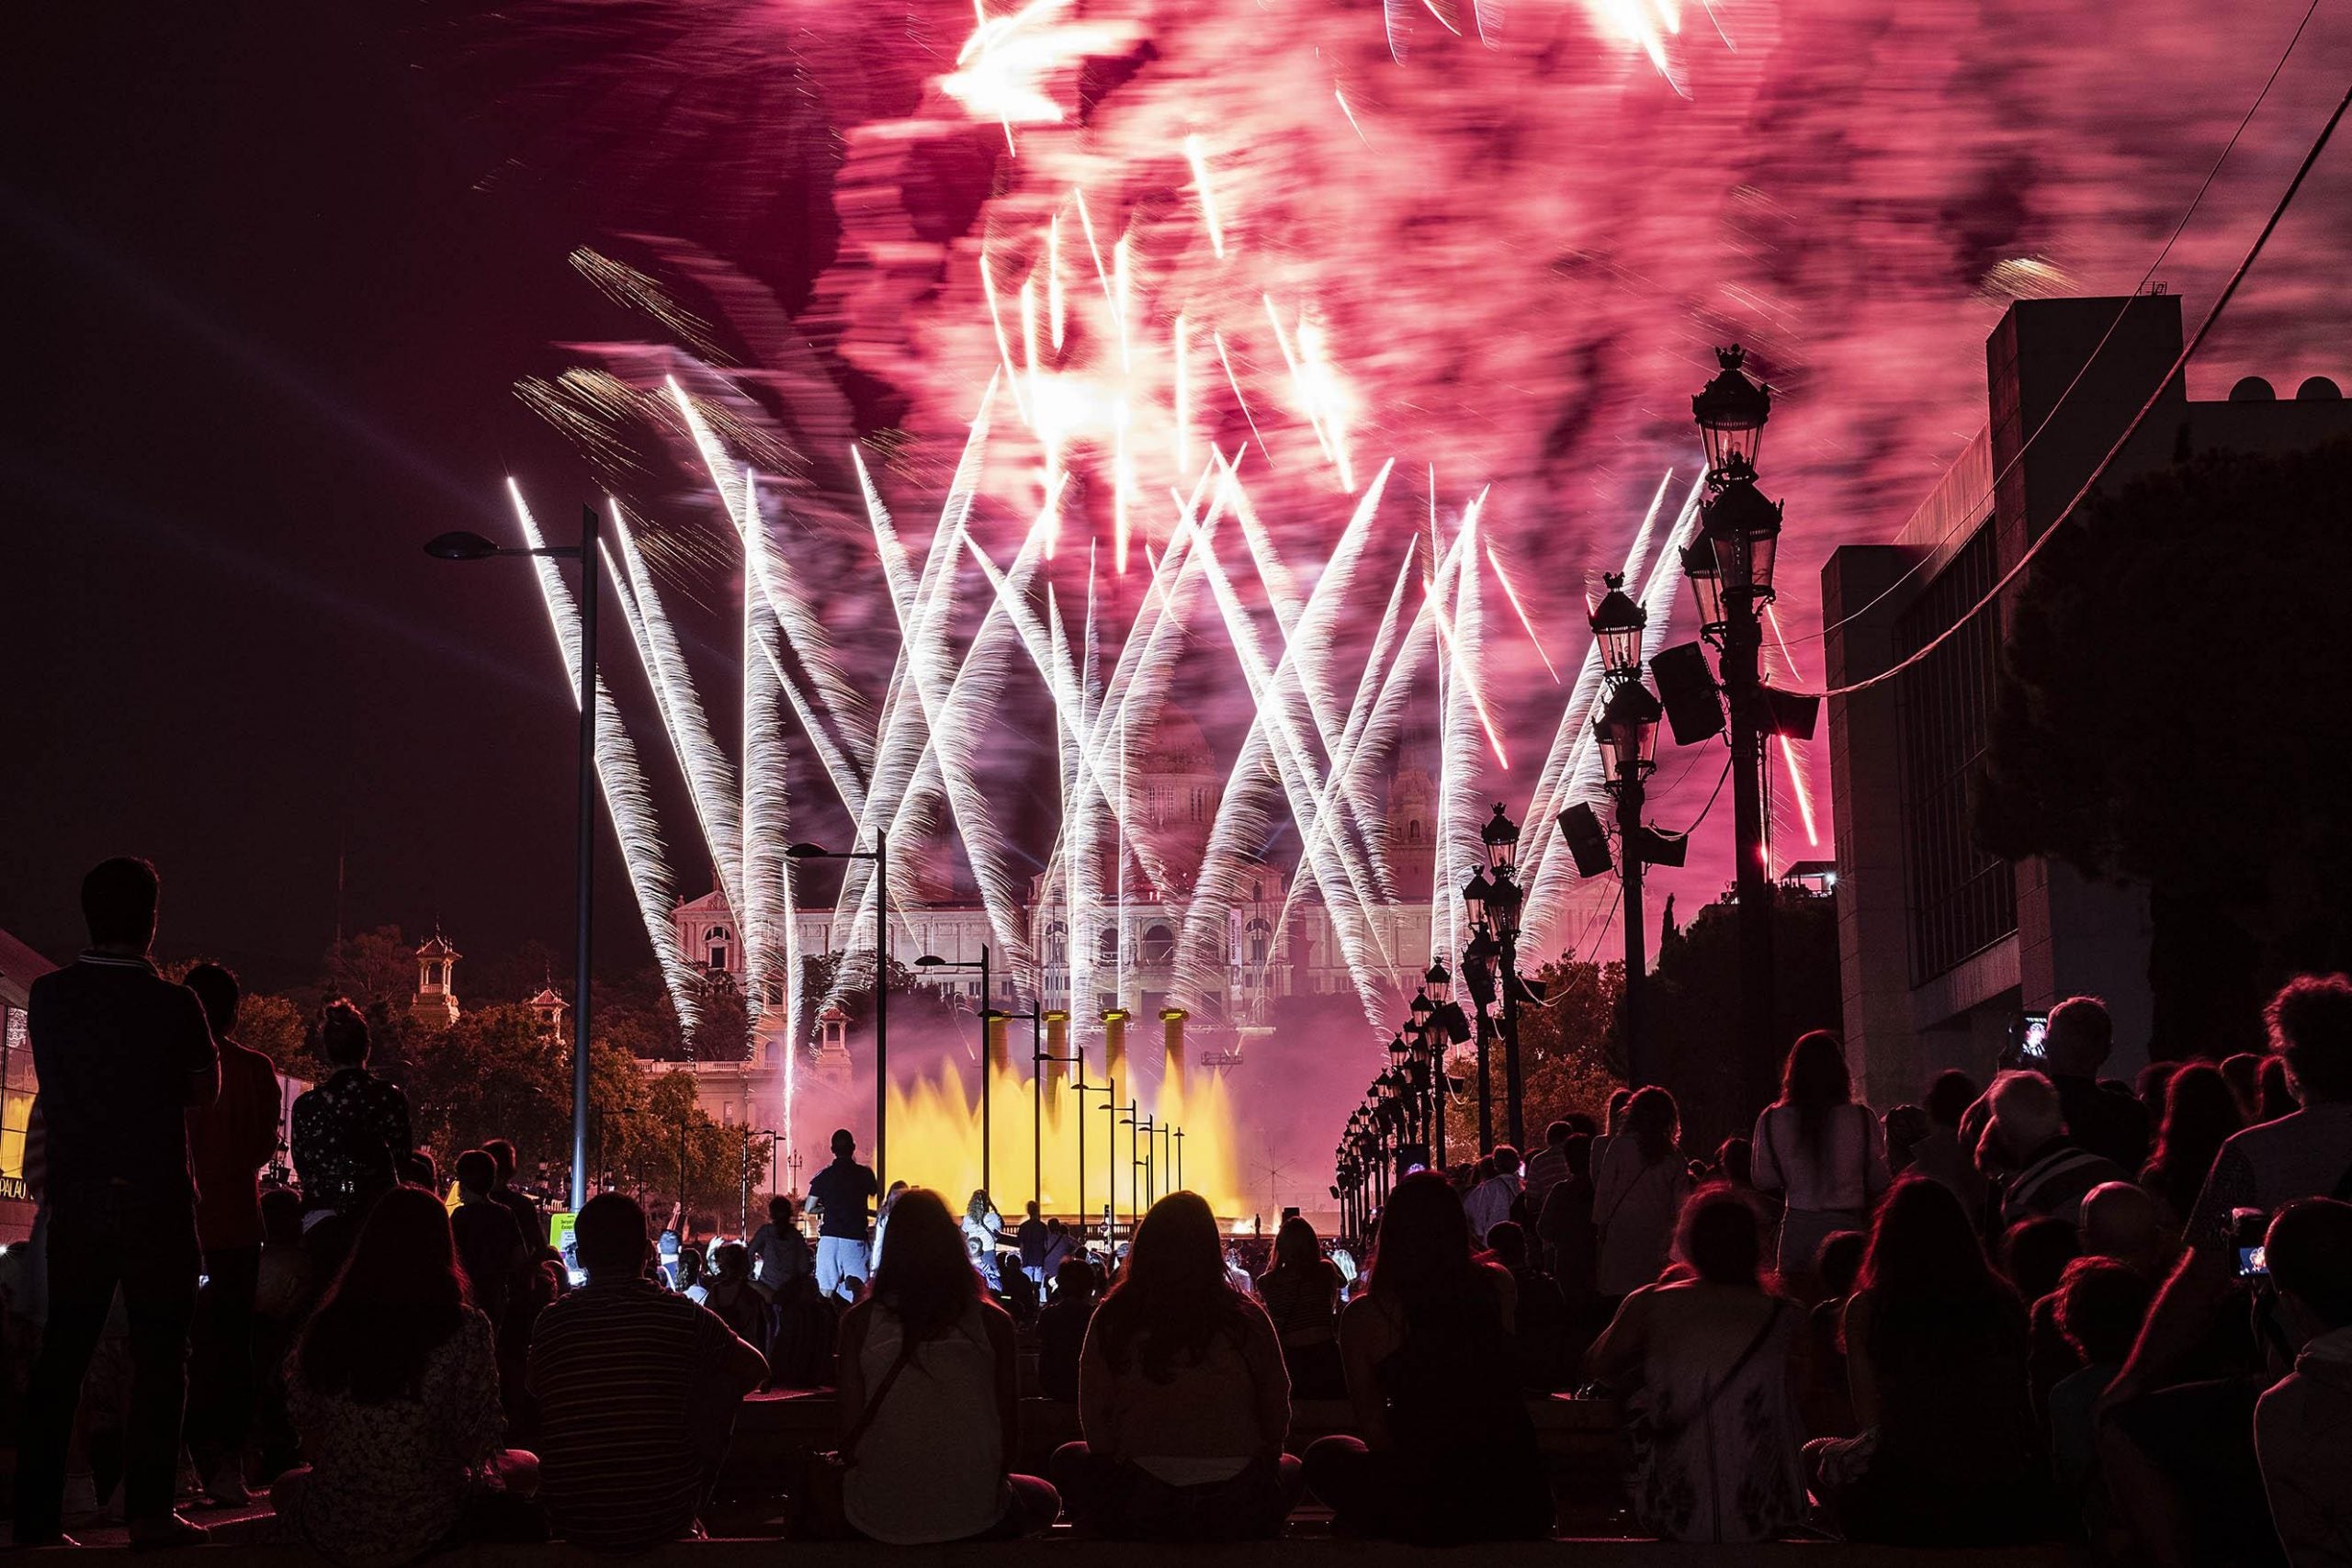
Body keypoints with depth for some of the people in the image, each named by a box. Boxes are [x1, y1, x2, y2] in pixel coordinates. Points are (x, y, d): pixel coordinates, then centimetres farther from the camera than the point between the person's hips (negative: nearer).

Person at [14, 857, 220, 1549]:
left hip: (74, 1200, 4)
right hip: (155, 1201, -4)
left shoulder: (48, 996, -1)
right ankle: (149, 1510, 2)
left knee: (61, 1355, 10)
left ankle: (36, 1513, 10)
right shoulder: (173, 1005, -12)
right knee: (158, 1355, 4)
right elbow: (204, 1091, 3)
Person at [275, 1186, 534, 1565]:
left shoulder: (325, 1325, -5)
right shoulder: (464, 1329, -14)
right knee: (526, 1467, 25)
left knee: (286, 1485, 37)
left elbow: (310, 1444, 4)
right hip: (427, 1531, -3)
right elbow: (476, 1443, -13)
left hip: (331, 1534, 3)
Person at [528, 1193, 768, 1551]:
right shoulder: (685, 1316, -8)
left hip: (572, 1523, 2)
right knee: (722, 1380, 16)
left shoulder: (550, 1323, -4)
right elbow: (755, 1368, 9)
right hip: (664, 1519, -2)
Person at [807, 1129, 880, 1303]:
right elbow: (876, 1193, 16)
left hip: (829, 1238, 1)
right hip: (855, 1239, -1)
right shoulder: (863, 1174, -2)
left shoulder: (823, 1176, 1)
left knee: (826, 1291, 4)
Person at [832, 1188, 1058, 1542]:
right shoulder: (992, 1321, -5)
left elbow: (849, 1439, -5)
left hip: (880, 1518, 0)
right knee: (1045, 1499, 34)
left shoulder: (859, 1321, -5)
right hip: (976, 1518, 0)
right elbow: (1011, 1436, -2)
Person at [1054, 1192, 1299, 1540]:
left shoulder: (1110, 1319, -3)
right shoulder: (1249, 1318, -3)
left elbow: (1094, 1422, 3)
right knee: (1290, 1469, 34)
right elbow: (1277, 1422, 6)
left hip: (1142, 1512, 0)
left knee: (1069, 1459, 30)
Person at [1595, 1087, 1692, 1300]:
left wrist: (1600, 1224, 7)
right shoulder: (1673, 1156, 4)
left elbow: (1605, 1188, -1)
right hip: (1658, 1233, 2)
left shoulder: (1620, 1145, -2)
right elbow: (1682, 1202, 5)